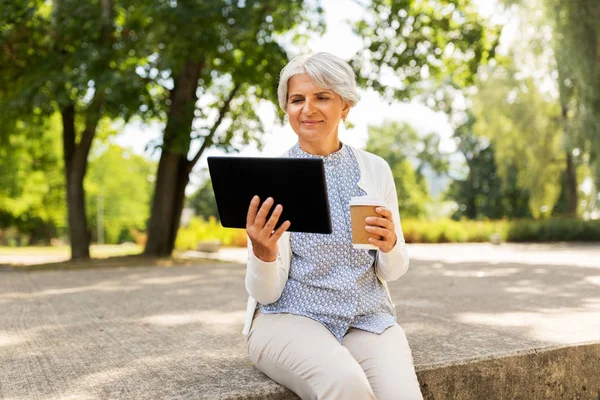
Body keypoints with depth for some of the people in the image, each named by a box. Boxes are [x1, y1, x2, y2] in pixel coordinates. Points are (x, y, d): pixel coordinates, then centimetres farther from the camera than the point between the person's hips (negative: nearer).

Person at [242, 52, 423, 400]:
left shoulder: (375, 169, 5)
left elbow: (393, 271, 8)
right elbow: (266, 293, -6)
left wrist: (390, 245, -14)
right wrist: (264, 254, -28)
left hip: (367, 318, 3)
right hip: (290, 316, -2)